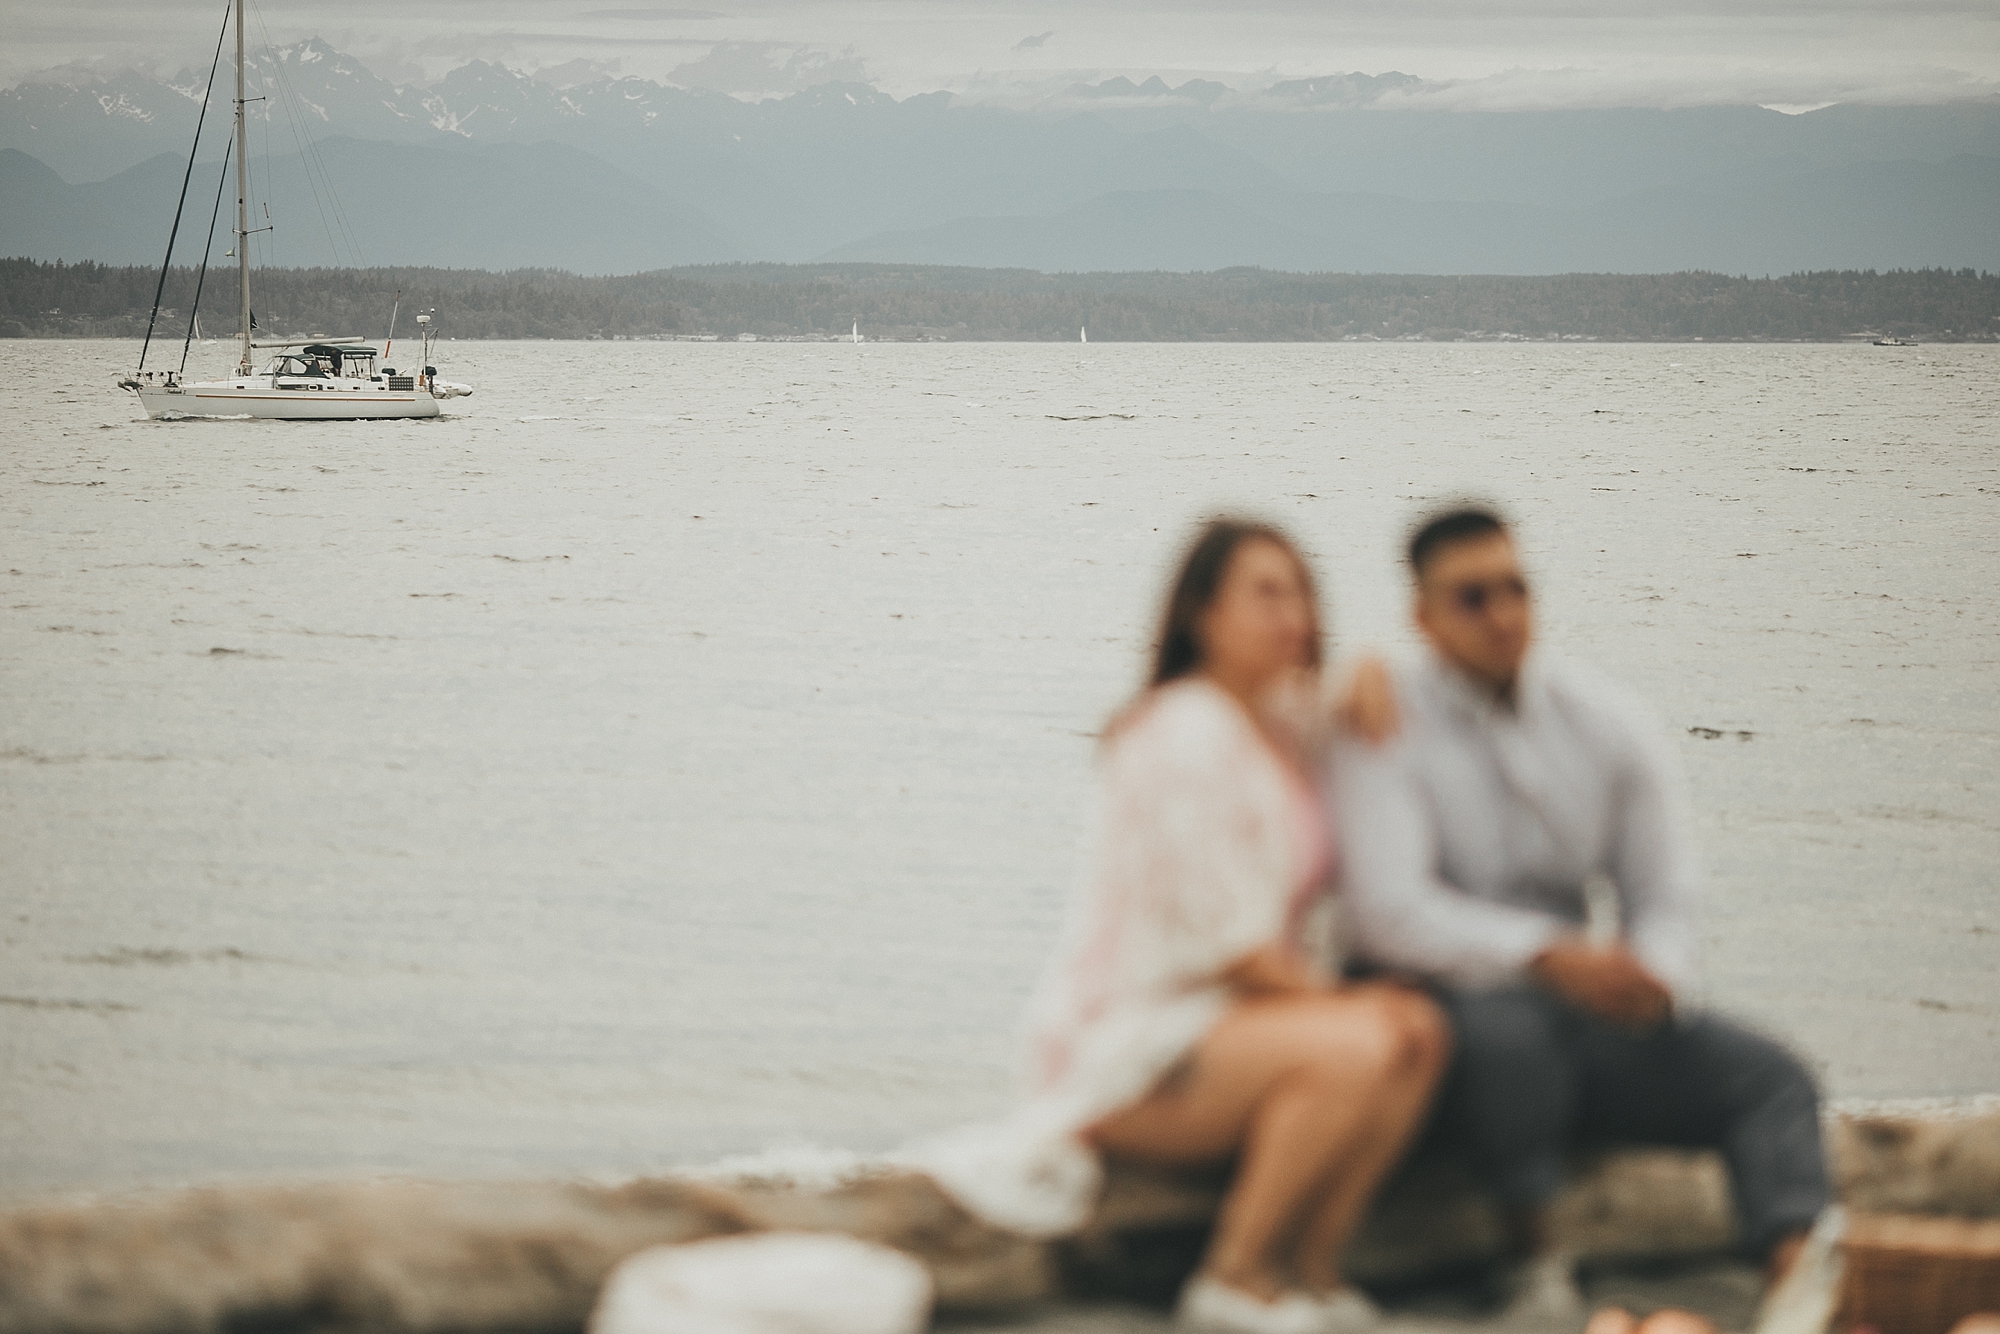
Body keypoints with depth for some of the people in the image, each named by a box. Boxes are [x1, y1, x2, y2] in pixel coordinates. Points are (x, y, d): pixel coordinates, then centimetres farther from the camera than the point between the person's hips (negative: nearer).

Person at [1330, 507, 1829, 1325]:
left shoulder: (1605, 721, 8)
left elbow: (1664, 897, 8)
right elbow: (1385, 911, -19)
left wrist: (1653, 975, -17)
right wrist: (1550, 956, -30)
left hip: (1583, 1013, 5)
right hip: (1439, 1004, -5)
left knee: (1769, 1079, -14)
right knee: (1507, 1030, -40)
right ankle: (1537, 1253, -25)